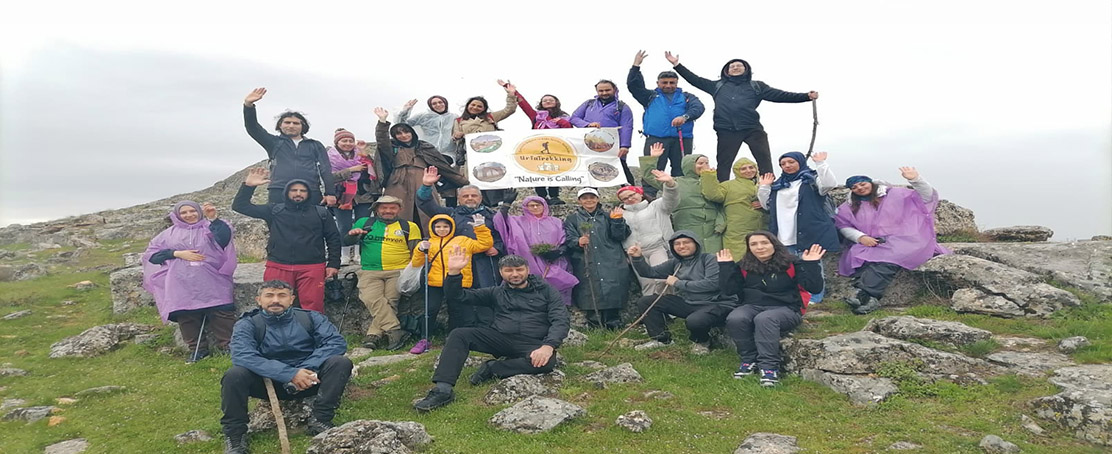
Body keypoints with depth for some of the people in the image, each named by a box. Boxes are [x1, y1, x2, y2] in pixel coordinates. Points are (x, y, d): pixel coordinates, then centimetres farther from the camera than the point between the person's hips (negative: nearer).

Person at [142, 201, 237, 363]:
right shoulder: (170, 233, 17)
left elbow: (225, 236, -12)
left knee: (221, 314, -11)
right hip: (182, 286, 2)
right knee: (186, 317, -2)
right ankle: (198, 349, 12)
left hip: (212, 284, -2)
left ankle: (228, 346, -2)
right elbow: (151, 254, 11)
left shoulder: (209, 228, 9)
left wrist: (213, 218, -27)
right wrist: (177, 254, -2)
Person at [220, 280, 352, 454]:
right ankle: (234, 435, -13)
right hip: (268, 383, -1)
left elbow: (337, 341, -13)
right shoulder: (247, 325, -5)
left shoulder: (310, 318, -1)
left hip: (307, 380, 1)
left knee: (340, 362, -23)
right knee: (234, 375, -27)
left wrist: (307, 370, -28)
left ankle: (320, 420, -24)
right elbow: (242, 356, -24)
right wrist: (290, 374, -32)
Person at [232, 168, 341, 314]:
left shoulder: (321, 213, 13)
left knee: (313, 309, -8)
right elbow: (240, 206, 11)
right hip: (278, 267, 1)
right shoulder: (274, 210, 13)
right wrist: (248, 186, -2)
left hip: (312, 268, -1)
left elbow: (333, 239, 14)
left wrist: (333, 264, 5)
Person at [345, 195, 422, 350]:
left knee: (390, 302, -18)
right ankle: (395, 331, -26)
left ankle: (374, 334, -15)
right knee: (372, 299, -23)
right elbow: (346, 242, 16)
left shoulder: (409, 226, 13)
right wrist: (352, 234, -7)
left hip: (399, 271, 0)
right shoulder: (364, 223, 17)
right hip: (370, 271, 1)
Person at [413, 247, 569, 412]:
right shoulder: (496, 293, 17)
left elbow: (561, 321, -4)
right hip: (500, 338, 3)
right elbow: (457, 296, 11)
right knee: (459, 335, -18)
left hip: (533, 343, -2)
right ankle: (443, 389, -29)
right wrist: (454, 272, -8)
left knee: (547, 362, -37)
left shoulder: (546, 290, 9)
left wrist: (548, 346, -22)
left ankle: (491, 368, -19)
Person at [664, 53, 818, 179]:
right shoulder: (717, 86, 20)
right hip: (727, 130, 0)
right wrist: (677, 64, 18)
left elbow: (779, 95, 11)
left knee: (764, 161, -7)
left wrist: (806, 96, 1)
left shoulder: (756, 86, 17)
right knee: (723, 163, 2)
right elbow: (695, 80, 21)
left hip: (752, 128, 0)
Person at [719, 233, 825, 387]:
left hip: (785, 309, -3)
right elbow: (729, 290, -1)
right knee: (734, 319, -30)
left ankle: (769, 367, -34)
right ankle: (750, 360, -14)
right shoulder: (744, 266, 7)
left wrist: (811, 264, -20)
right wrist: (726, 266, -5)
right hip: (752, 307, 3)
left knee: (764, 319, -38)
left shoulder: (792, 264, -2)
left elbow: (815, 288, -9)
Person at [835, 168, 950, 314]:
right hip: (869, 244, 2)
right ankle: (870, 299, -48)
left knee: (886, 258, -37)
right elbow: (844, 226, 10)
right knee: (857, 256, -33)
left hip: (900, 240, -2)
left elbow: (927, 197, 5)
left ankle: (862, 295, -49)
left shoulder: (895, 194, 10)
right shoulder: (849, 207, 20)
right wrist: (860, 237, -10)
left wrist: (915, 179, -13)